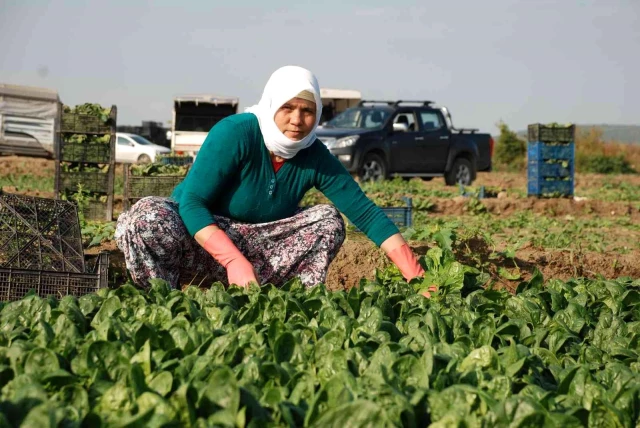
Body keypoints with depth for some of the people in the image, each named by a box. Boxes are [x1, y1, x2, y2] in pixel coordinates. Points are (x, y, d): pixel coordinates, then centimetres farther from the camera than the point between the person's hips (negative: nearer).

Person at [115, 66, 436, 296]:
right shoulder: (235, 133, -22)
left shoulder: (315, 157, -8)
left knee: (328, 220, -13)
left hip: (253, 248, 4)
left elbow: (366, 213, -9)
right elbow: (191, 202, -25)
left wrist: (416, 278, -18)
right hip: (196, 238, -4)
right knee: (147, 216, -35)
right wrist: (235, 261, -38)